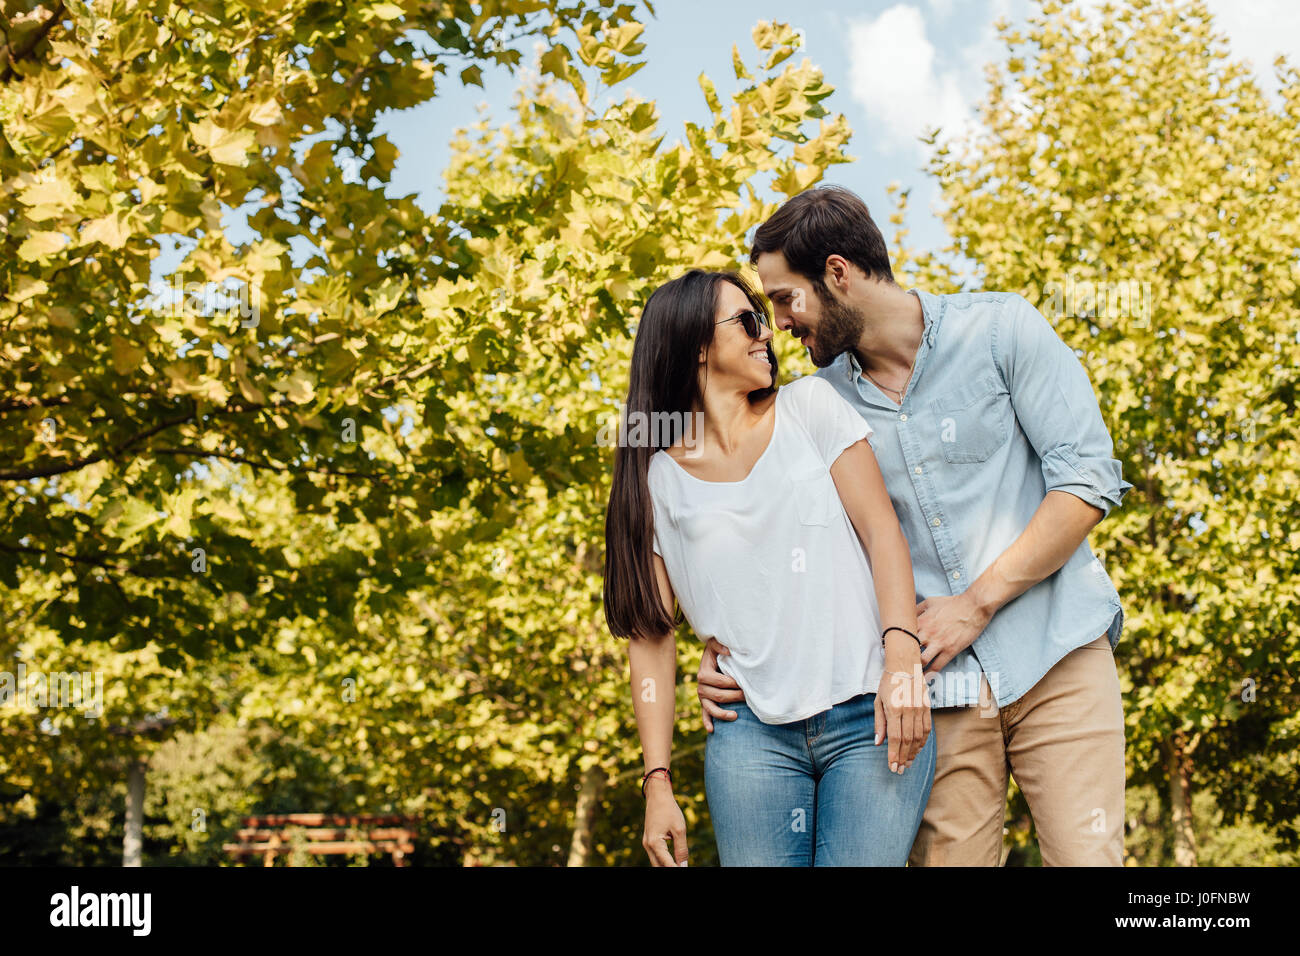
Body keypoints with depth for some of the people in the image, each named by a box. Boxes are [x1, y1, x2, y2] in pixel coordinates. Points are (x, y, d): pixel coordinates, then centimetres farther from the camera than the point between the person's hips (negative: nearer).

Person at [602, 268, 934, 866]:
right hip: (754, 735, 0)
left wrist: (902, 658, -13)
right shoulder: (656, 477, 9)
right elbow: (651, 635, 7)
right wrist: (658, 782, 0)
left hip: (872, 716, 0)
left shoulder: (810, 406, 10)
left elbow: (881, 530, 2)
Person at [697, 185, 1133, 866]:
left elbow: (1089, 479, -7)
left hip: (1054, 656, -2)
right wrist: (728, 644, -3)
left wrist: (975, 603, -11)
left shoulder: (1001, 329, -1)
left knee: (1085, 856, -9)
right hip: (935, 682, 3)